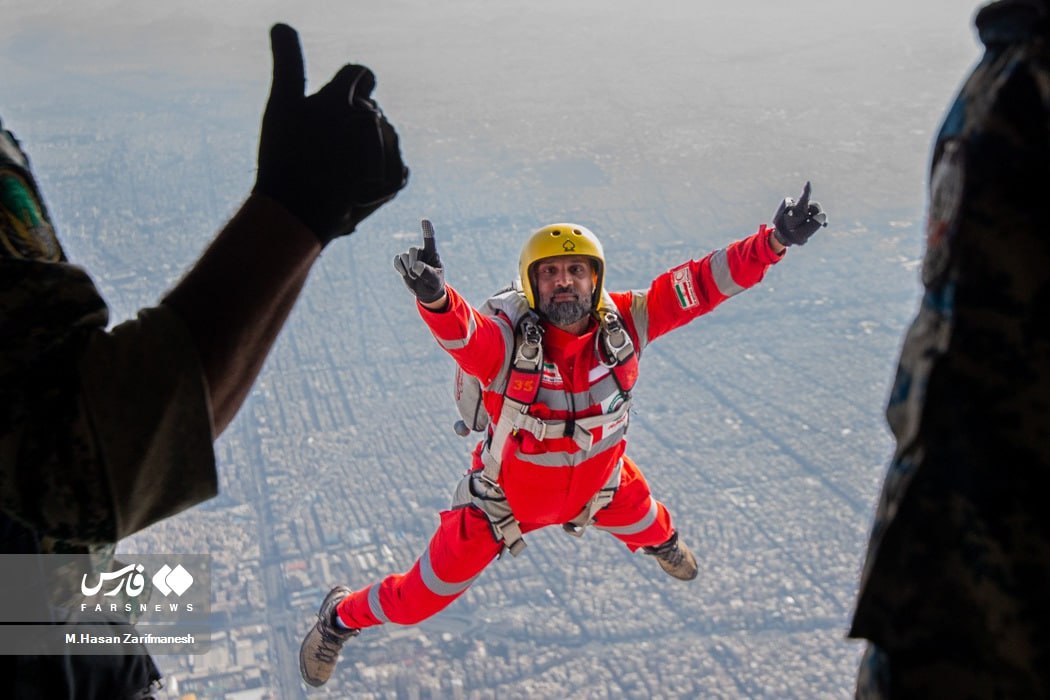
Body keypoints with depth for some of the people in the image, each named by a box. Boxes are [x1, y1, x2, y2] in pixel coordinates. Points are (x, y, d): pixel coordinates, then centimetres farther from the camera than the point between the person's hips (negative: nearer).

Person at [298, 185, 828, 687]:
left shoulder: (623, 323, -24)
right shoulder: (506, 340, -36)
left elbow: (700, 282, -25)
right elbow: (458, 331, -57)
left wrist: (775, 241, -33)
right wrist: (433, 295, -79)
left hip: (599, 482, 4)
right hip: (505, 494, -4)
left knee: (651, 529, 34)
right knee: (420, 599, 5)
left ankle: (661, 543, 76)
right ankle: (340, 617, 38)